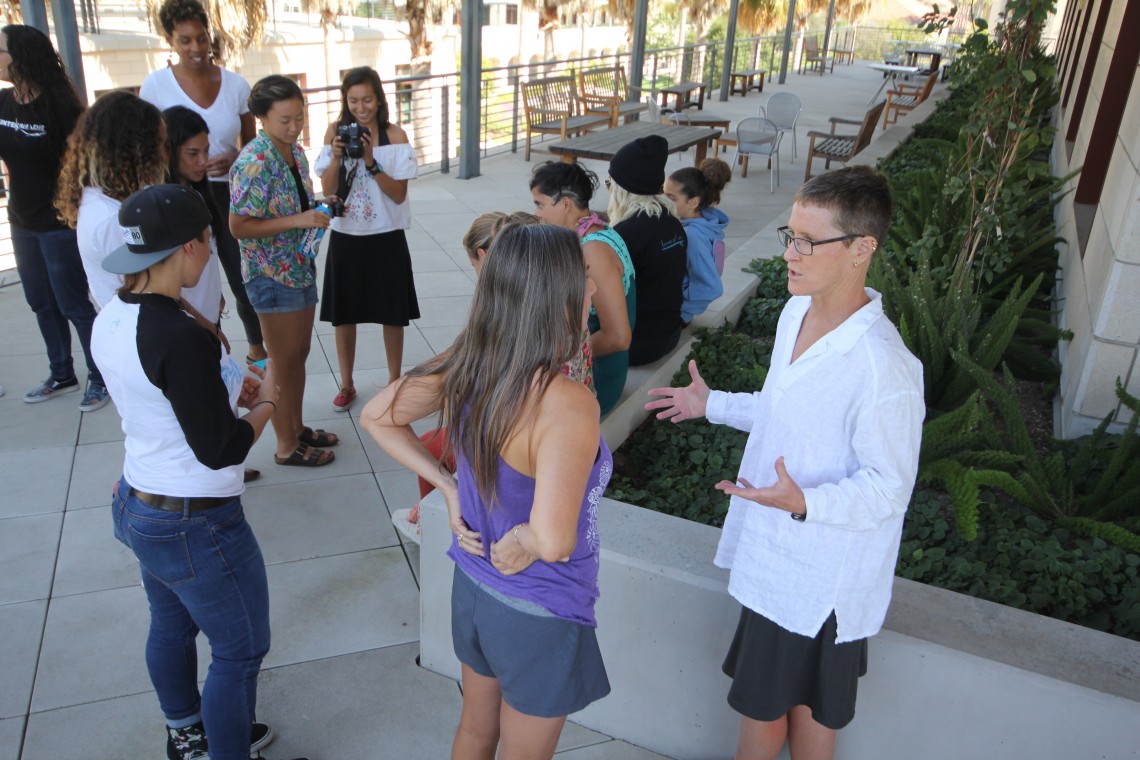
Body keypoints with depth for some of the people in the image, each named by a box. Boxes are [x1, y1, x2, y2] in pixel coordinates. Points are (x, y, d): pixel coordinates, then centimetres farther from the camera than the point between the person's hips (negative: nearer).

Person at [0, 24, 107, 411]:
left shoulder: (58, 106, -16)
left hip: (61, 222, -7)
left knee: (72, 303, 0)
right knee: (41, 302, 15)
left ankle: (101, 377, 14)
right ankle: (62, 374, 29)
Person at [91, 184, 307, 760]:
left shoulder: (110, 319, -2)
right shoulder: (183, 338, -30)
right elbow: (221, 450, -24)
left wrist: (226, 385, 5)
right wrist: (266, 401, -8)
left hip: (136, 507, 10)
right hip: (194, 526, -9)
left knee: (171, 625, 29)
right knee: (241, 649, 12)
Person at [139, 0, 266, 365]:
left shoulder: (235, 84, 1)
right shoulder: (156, 85, -4)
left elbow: (252, 145, 8)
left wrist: (234, 161, -11)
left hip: (230, 195, 2)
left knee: (244, 280, 8)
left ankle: (256, 347, 29)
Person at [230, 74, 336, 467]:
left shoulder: (295, 152, 6)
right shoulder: (254, 162, -20)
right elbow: (239, 226, -21)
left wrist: (319, 209, -2)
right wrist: (298, 220, -26)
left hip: (300, 268, 8)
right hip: (271, 275, -8)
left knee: (299, 355, 18)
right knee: (285, 362, 3)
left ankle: (297, 428, 34)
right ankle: (287, 446, 17)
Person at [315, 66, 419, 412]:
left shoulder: (394, 135, -7)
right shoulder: (336, 131, -1)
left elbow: (399, 194, -11)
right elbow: (327, 191, -3)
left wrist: (371, 162, -23)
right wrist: (336, 157, -19)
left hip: (386, 237, -2)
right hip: (346, 236, 2)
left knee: (392, 313, 8)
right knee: (343, 313, 11)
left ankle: (394, 380, 27)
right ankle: (346, 383, 28)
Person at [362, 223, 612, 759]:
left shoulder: (466, 366, -13)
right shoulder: (569, 405, -34)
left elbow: (377, 417, 0)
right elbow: (554, 541, -44)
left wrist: (447, 486, -2)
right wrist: (520, 542, -22)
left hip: (473, 587, 6)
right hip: (538, 614, -6)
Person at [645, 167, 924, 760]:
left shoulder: (882, 368, -29)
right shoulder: (797, 313, 0)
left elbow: (888, 486, -22)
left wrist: (804, 502, -37)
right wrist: (714, 405, 16)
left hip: (817, 572, -8)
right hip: (773, 549, 8)